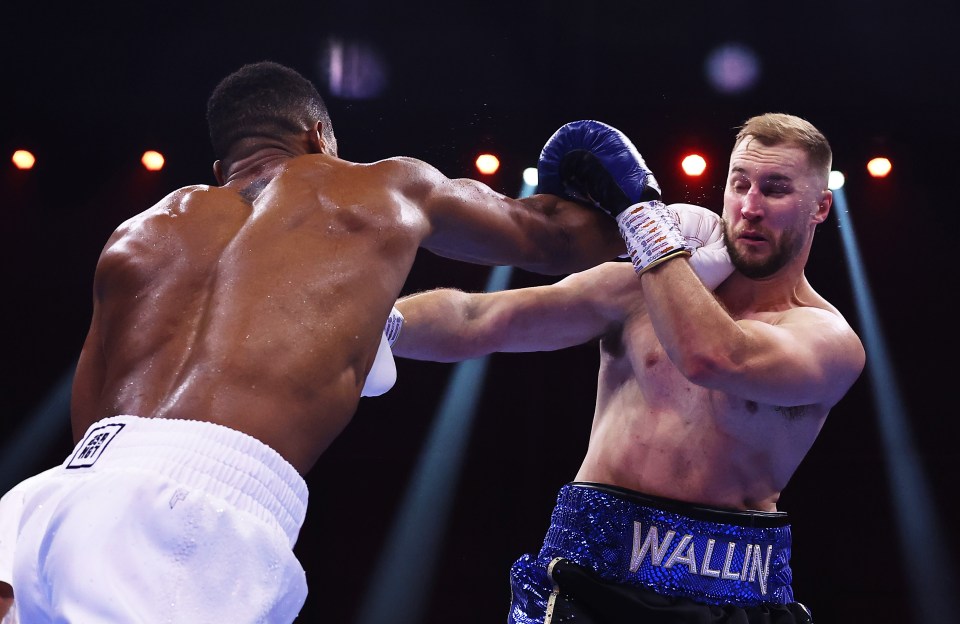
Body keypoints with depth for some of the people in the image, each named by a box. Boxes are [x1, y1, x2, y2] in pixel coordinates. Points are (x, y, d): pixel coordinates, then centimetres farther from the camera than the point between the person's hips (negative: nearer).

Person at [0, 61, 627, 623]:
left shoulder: (140, 234, 27)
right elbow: (546, 234, 37)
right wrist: (632, 221, 60)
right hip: (205, 514, -5)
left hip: (70, 490, 5)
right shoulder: (390, 188, 20)